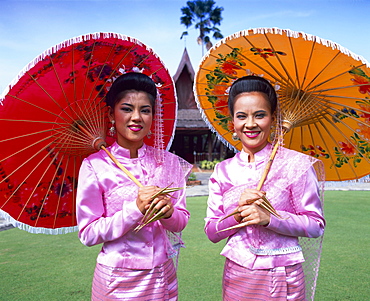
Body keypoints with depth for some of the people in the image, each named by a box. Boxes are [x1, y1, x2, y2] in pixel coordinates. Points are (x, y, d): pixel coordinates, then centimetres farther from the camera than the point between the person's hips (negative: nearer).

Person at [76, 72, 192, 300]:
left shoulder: (169, 162, -2)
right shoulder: (95, 165, -11)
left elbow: (181, 222, 1)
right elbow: (88, 234, -12)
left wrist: (168, 213, -20)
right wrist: (135, 209, -23)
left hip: (163, 274, 3)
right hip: (117, 278, -3)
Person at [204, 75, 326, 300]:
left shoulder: (295, 164, -8)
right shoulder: (223, 170, 1)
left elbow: (316, 225, -8)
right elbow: (211, 232, 0)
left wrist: (269, 218, -22)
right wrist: (238, 213, -18)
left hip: (282, 277, -2)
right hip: (235, 276, 3)